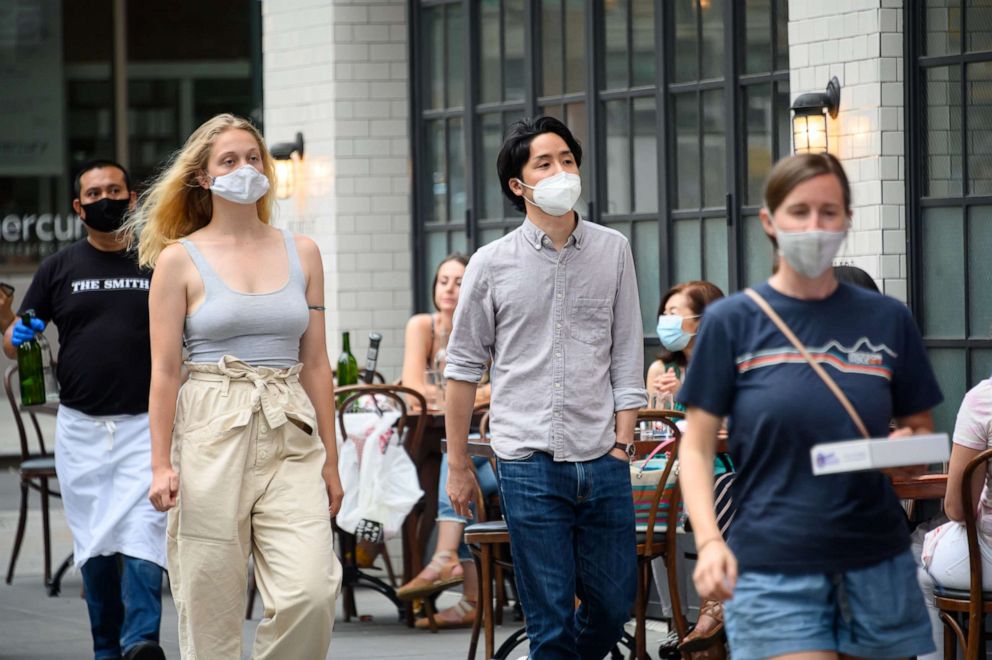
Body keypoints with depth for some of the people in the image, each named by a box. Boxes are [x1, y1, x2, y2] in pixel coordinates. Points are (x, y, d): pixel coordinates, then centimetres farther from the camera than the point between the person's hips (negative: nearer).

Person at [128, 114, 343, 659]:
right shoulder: (180, 260, 2)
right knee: (212, 606, -2)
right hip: (212, 431, -2)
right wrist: (161, 464, -7)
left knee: (311, 593, -14)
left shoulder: (301, 254, 11)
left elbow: (315, 362, 13)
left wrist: (330, 459, 11)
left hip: (290, 435, 2)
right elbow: (163, 370, 0)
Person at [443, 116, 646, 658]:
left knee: (614, 604, 7)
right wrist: (457, 464, 7)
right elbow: (463, 368, 7)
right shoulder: (492, 264, 2)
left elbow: (627, 357, 9)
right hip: (529, 464, -2)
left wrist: (622, 442, 2)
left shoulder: (612, 251, 7)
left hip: (602, 459, 2)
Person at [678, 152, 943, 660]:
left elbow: (921, 427, 16)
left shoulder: (886, 319, 7)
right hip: (773, 572, -3)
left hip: (877, 565, 3)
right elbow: (697, 446, 1)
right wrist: (708, 539, -14)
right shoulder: (732, 322, 1)